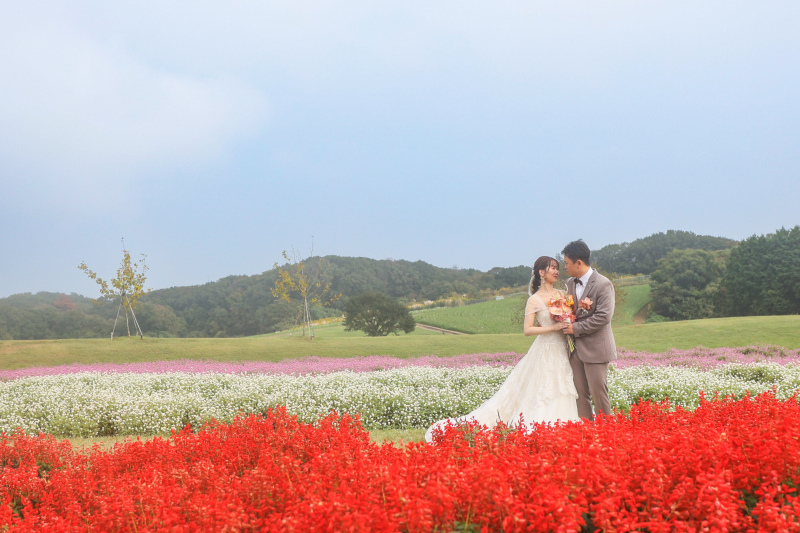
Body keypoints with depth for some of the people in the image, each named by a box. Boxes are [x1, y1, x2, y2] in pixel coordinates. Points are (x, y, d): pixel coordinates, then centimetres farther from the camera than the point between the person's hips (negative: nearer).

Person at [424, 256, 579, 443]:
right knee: (543, 393, -6)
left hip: (563, 350, 6)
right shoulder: (535, 300, -7)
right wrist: (553, 328, -19)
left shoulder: (561, 294, 10)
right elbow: (527, 330, -13)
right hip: (545, 351, -6)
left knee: (560, 394, 4)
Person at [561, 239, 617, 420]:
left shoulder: (603, 284, -11)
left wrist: (576, 328, -15)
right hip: (575, 348, 7)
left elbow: (603, 317, -18)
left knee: (598, 392, -4)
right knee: (580, 392, 6)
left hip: (595, 348, -7)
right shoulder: (570, 283, 11)